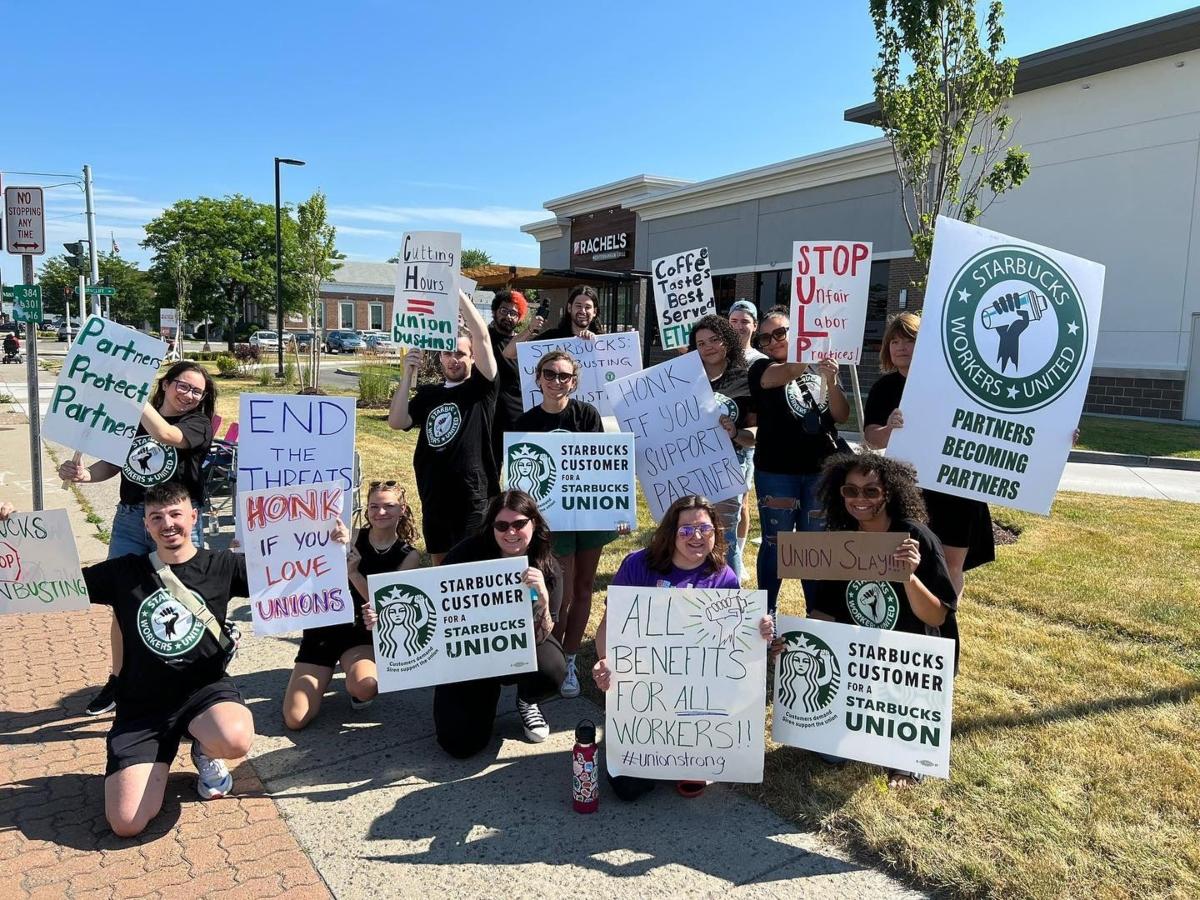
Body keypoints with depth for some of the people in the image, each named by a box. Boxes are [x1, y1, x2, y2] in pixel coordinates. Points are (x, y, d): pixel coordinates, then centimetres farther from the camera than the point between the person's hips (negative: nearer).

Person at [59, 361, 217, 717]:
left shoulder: (199, 424, -3)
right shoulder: (133, 420, 9)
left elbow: (165, 434, -23)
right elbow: (111, 463, 10)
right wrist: (84, 474, -11)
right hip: (129, 519, 4)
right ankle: (118, 680, 25)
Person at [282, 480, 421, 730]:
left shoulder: (409, 556, -2)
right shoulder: (351, 537, -4)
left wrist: (353, 573, -24)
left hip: (362, 633, 0)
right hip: (324, 626, 1)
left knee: (364, 688, -34)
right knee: (295, 719, -10)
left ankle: (354, 684, 5)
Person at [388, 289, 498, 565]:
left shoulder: (480, 388, -2)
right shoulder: (428, 394, 11)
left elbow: (482, 337, -14)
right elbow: (396, 421, -3)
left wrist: (457, 291, -18)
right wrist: (408, 374, -11)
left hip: (473, 500, -5)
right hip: (433, 499, 5)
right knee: (440, 565, 17)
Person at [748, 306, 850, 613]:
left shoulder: (820, 369, 9)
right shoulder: (762, 368, 1)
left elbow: (842, 417, 2)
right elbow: (780, 377, -24)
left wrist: (830, 381, -16)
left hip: (821, 469, 2)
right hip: (776, 470, -2)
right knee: (775, 543, 2)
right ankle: (767, 613, 14)